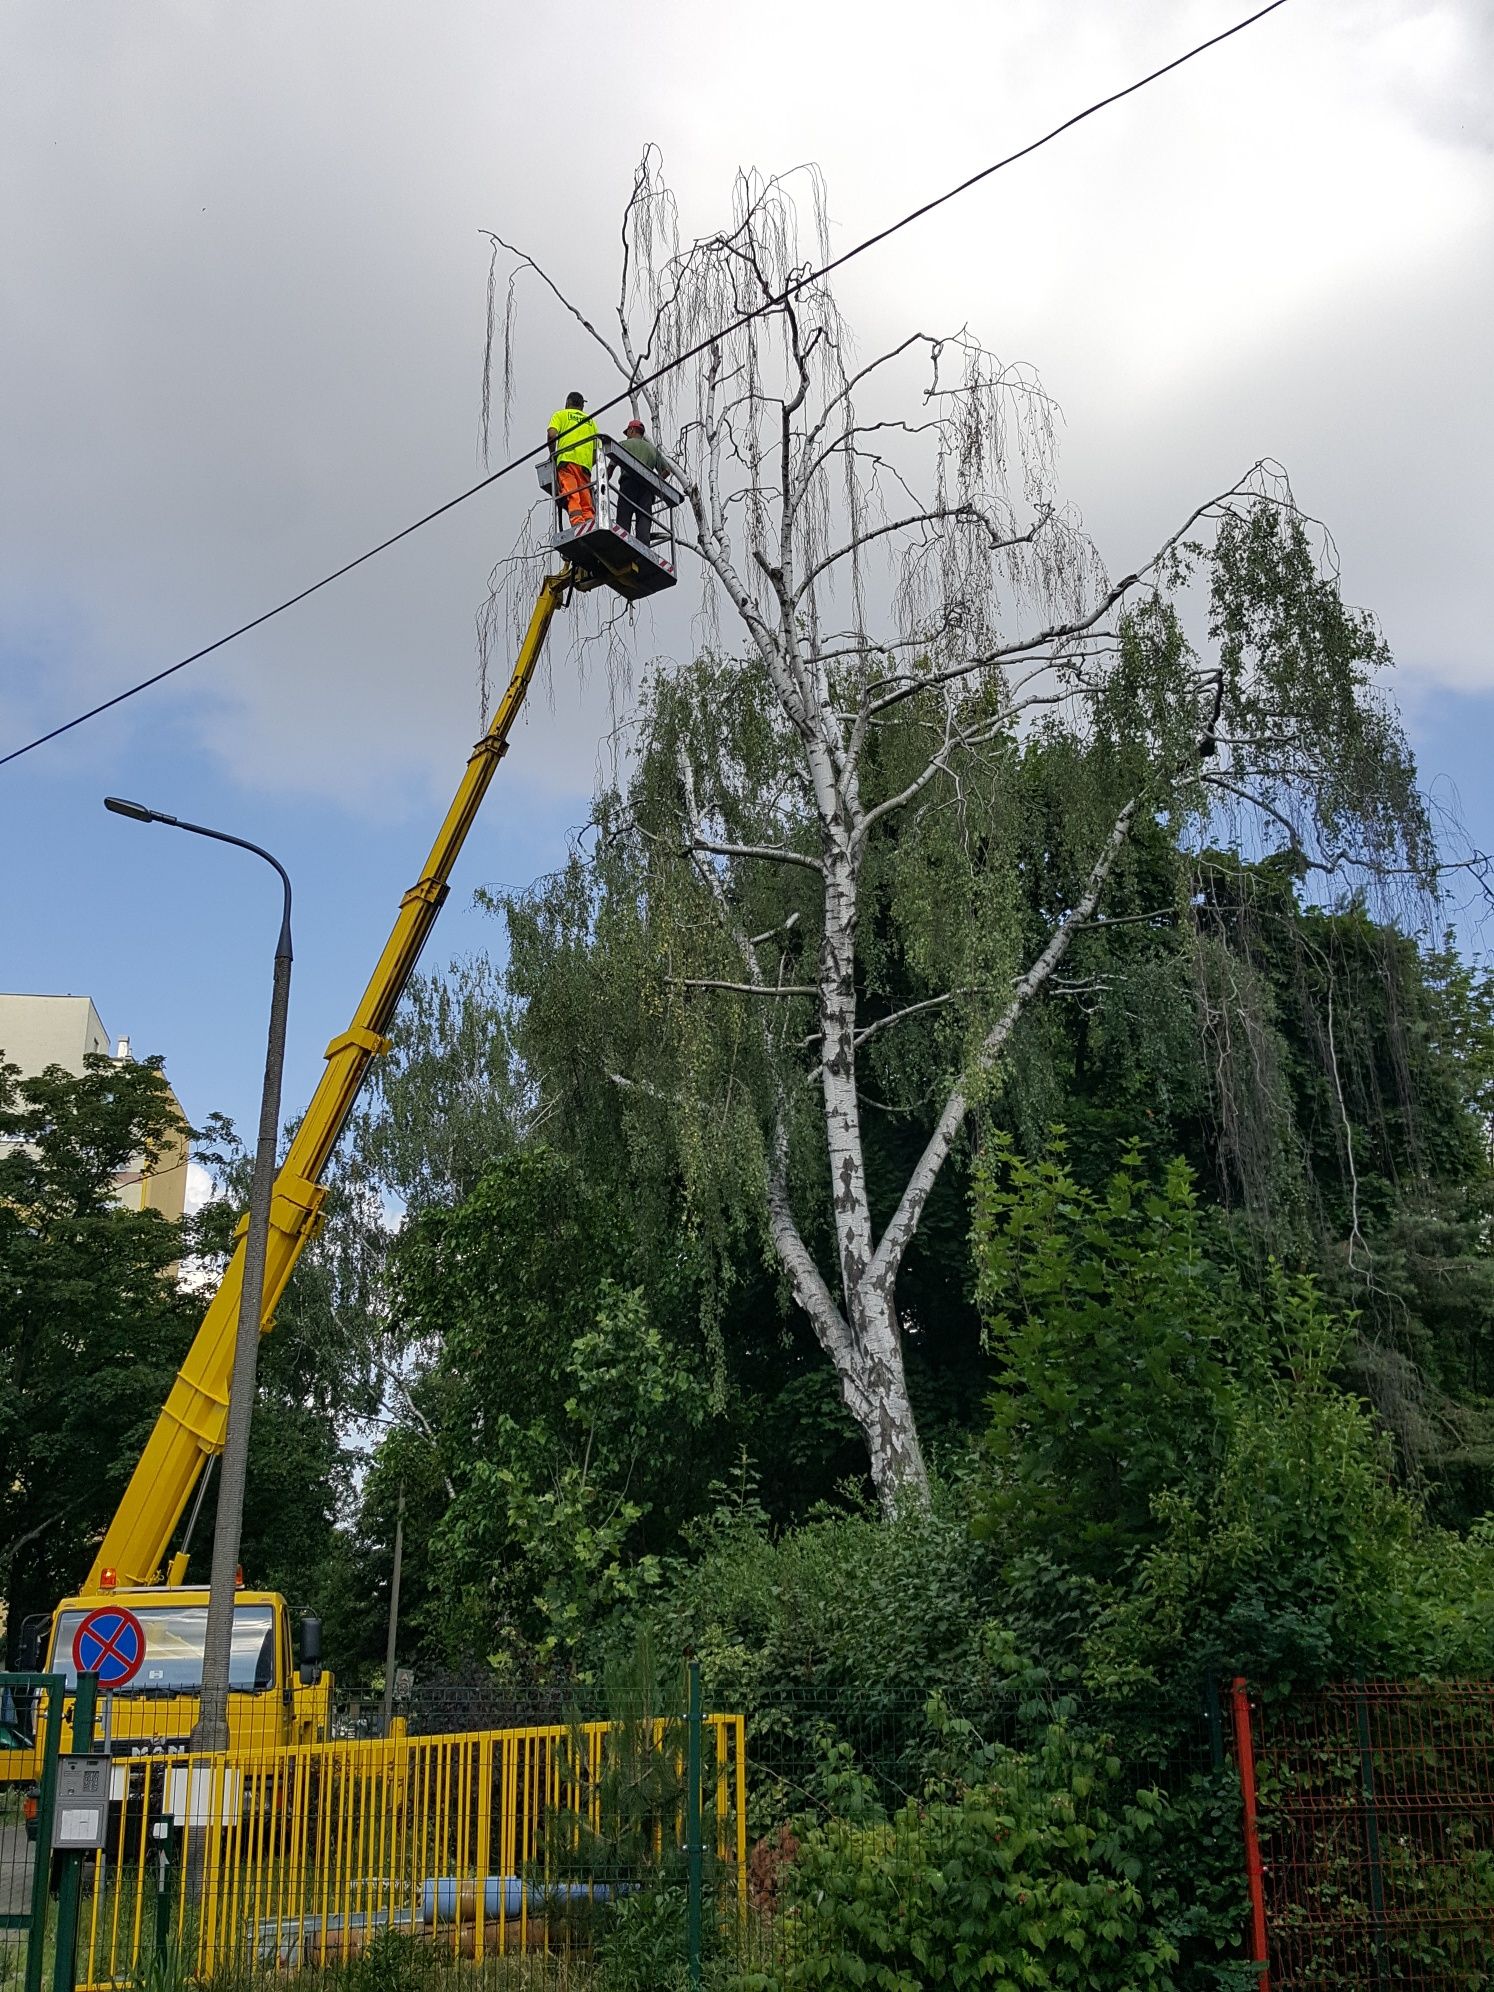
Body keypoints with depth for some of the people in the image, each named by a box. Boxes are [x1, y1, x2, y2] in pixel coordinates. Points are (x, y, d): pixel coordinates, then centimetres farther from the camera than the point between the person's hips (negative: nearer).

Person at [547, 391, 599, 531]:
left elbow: (552, 434, -2)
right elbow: (597, 449, 18)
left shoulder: (560, 414, 17)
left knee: (570, 495, -18)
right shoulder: (590, 420, 29)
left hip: (567, 459, -4)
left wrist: (552, 455, 9)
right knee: (586, 501, -1)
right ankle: (590, 521, -19)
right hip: (585, 464, 4)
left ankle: (577, 522, -36)